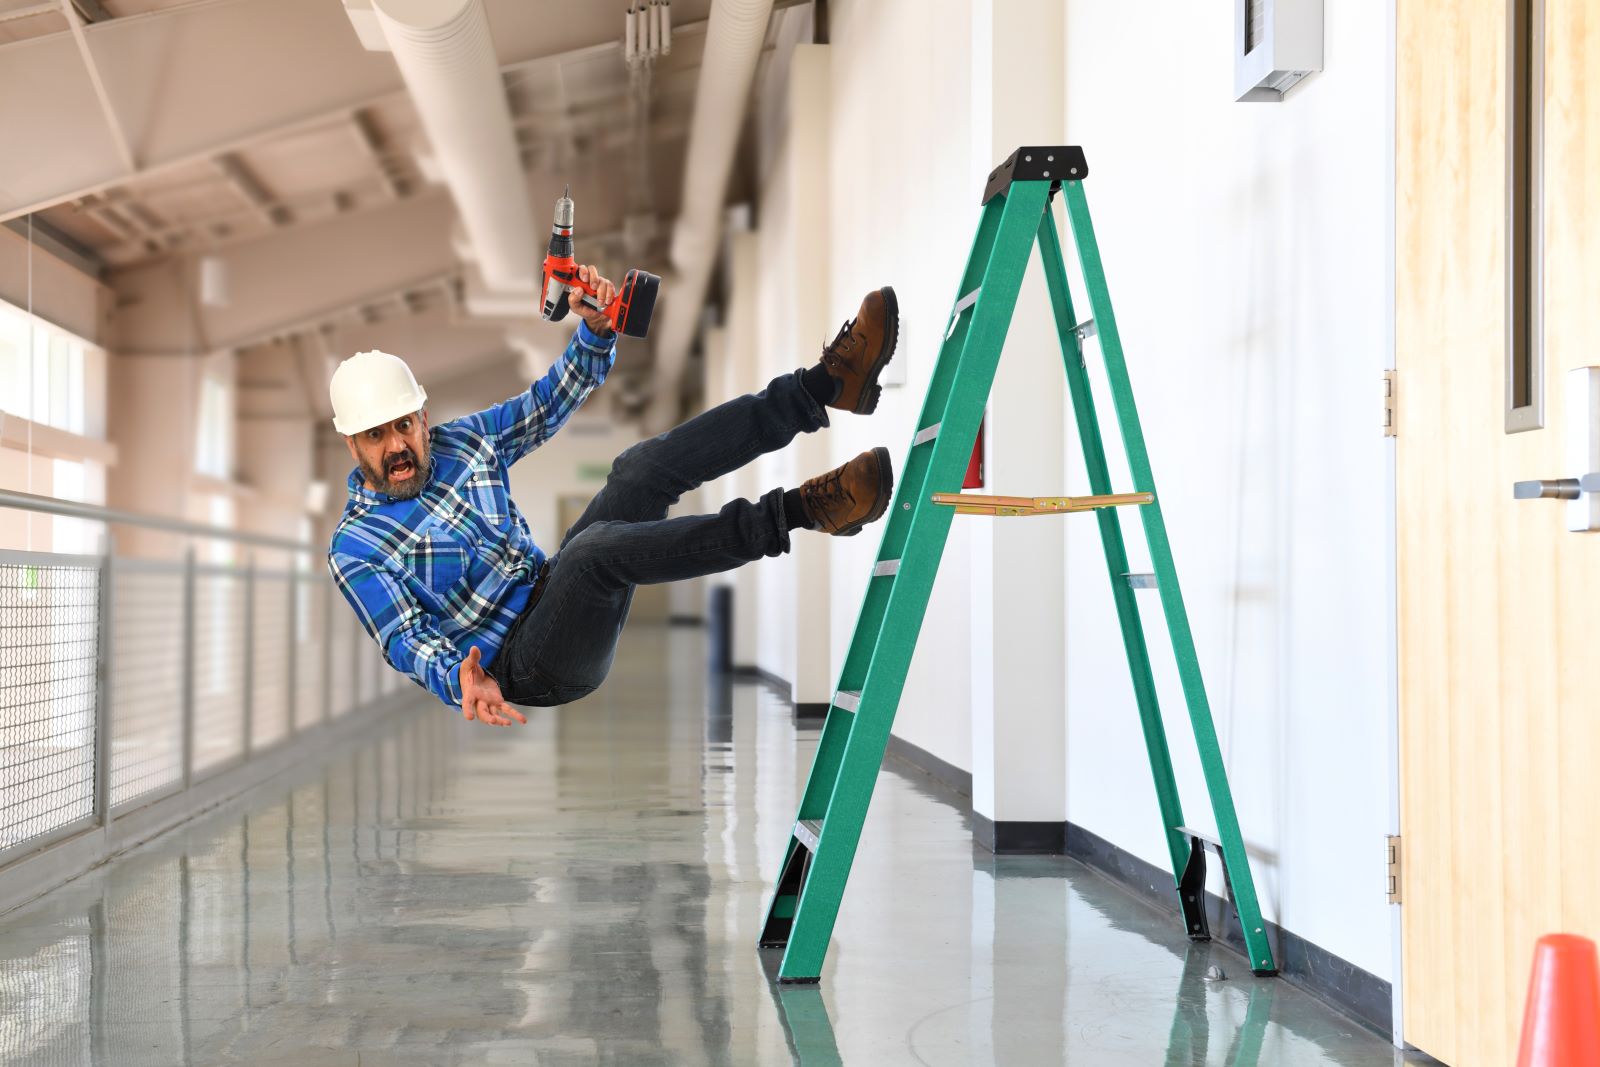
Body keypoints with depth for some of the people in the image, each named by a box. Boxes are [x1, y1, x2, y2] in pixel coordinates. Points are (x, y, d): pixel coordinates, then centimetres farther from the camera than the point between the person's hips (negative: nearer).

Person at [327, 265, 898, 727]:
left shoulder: (460, 442, 11)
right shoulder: (354, 550, -7)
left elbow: (550, 402, 15)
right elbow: (408, 643, -14)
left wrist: (596, 330, -4)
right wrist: (462, 682, -37)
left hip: (551, 594, 7)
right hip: (521, 665, -7)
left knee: (642, 468, -13)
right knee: (594, 545, -37)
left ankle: (825, 386, -21)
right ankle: (793, 512, -39)